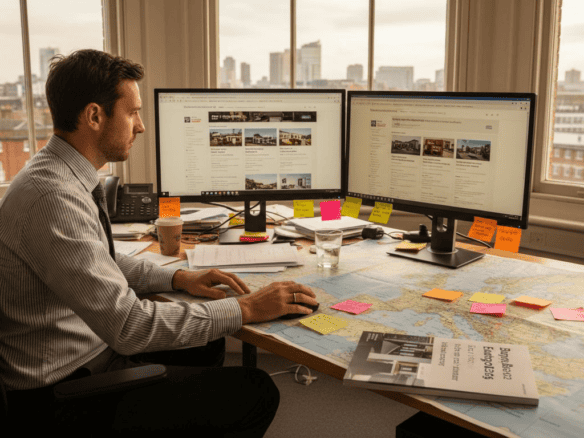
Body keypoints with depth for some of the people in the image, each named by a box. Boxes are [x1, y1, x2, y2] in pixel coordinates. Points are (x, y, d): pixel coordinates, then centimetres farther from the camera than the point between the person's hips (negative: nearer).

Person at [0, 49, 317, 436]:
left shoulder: (61, 174, 2)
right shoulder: (53, 198, -30)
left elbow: (102, 261, 17)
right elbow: (127, 325, -32)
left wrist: (179, 279, 5)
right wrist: (245, 309, -25)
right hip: (62, 393, -10)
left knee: (206, 345, 23)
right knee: (256, 392, -9)